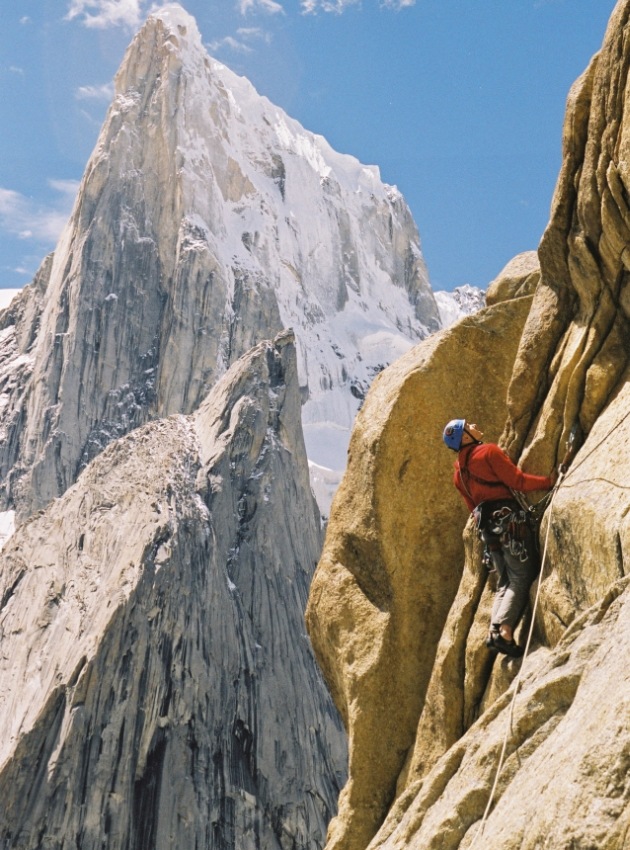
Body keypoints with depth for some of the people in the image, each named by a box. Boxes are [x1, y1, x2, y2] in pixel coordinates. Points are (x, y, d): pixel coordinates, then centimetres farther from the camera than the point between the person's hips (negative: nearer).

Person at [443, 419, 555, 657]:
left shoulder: (459, 472, 18)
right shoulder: (489, 451, -6)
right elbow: (517, 480, -11)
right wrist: (548, 481, -2)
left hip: (487, 525, 8)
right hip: (509, 519, -8)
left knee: (505, 583, 12)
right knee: (521, 579, -9)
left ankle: (495, 631, -4)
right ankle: (504, 632, -24)